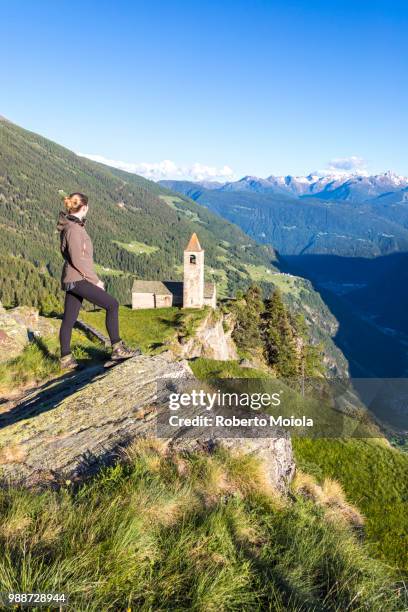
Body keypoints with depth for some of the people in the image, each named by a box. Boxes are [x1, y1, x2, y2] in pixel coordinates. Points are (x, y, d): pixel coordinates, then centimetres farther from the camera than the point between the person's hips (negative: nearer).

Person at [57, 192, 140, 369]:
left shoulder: (71, 225, 14)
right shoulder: (73, 228, -16)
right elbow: (77, 260, -20)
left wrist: (93, 278, 20)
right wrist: (95, 280, -13)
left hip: (73, 279, 10)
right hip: (78, 279, -10)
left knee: (69, 318, 12)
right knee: (112, 304, -11)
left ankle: (66, 358, 20)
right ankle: (117, 349, -10)